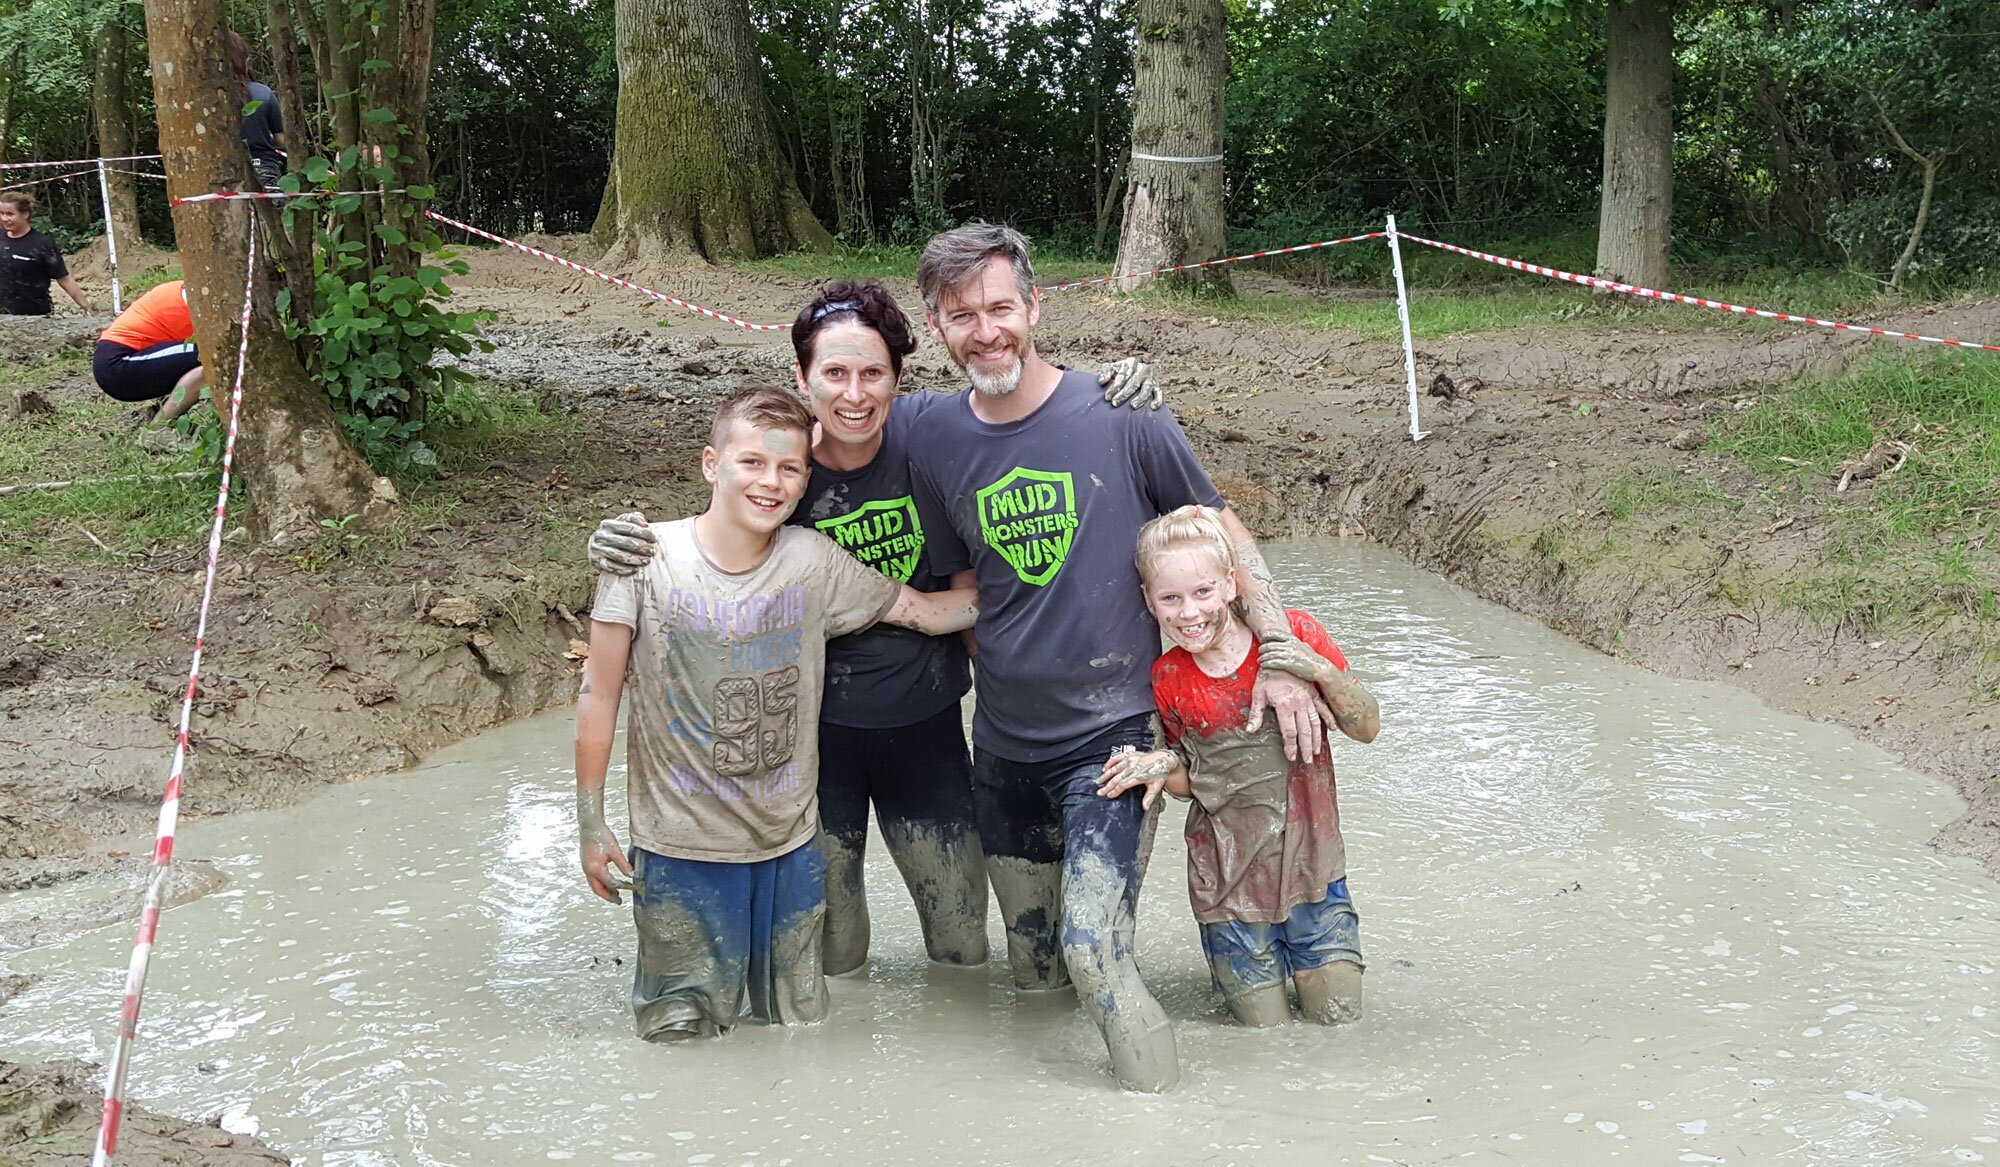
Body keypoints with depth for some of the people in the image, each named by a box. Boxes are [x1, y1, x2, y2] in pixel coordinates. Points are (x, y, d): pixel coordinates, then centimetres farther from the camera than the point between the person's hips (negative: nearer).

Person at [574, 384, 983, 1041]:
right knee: (683, 1034, 7)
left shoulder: (814, 562, -5)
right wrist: (590, 823, -3)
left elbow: (922, 610, 7)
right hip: (680, 845, -2)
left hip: (789, 841, 3)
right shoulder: (645, 557, -11)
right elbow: (601, 692, -5)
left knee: (801, 1025, 14)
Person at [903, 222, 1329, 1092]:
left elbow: (1224, 532, -1)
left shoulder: (1120, 415, -11)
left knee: (1092, 952, -19)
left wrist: (1282, 658, -7)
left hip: (1113, 735, -4)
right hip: (1005, 748, 5)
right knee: (1033, 972, 14)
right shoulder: (937, 442, 0)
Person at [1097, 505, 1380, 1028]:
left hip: (1310, 862, 0)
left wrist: (1321, 672, -24)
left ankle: (1299, 960, 33)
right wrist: (1165, 766, -18)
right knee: (1265, 1031, 8)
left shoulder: (1294, 636, -11)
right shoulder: (1168, 679, -7)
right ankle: (1250, 966, 36)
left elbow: (1367, 728, -7)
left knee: (1339, 1017, 5)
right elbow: (1190, 783, 5)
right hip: (1229, 880, 0)